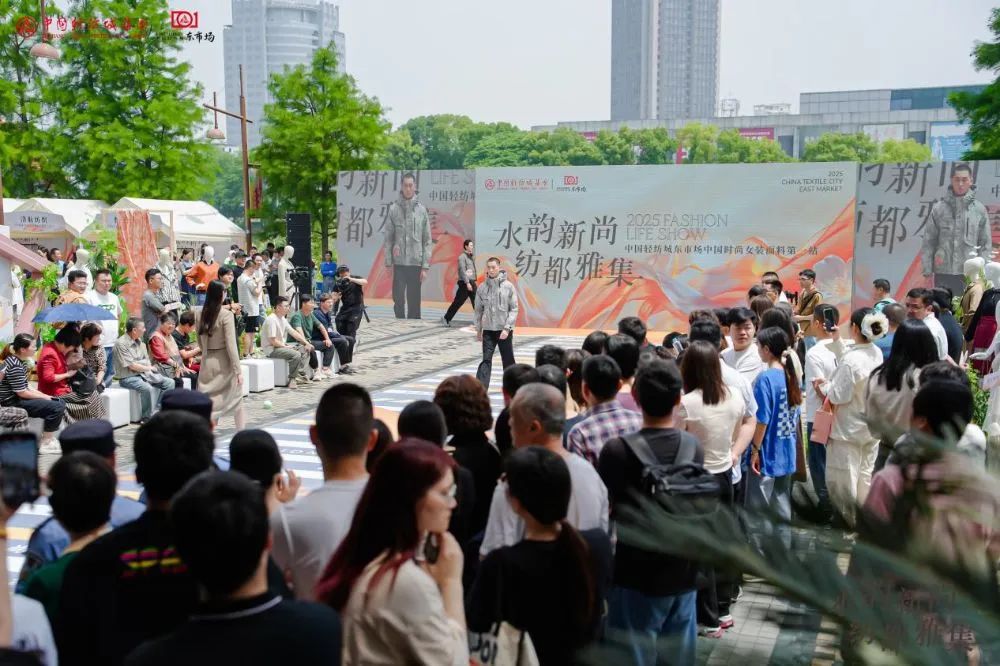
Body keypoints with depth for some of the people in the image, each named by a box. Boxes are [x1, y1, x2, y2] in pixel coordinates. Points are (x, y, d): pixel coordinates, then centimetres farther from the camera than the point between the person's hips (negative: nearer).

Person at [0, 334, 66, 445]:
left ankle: (48, 437, 12)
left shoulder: (21, 361, 9)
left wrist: (44, 395, 2)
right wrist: (44, 397, -9)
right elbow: (22, 393, -20)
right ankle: (44, 443, -7)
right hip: (13, 402, -10)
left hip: (19, 398, 10)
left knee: (60, 402, 10)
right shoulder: (15, 366, -22)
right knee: (58, 407, -18)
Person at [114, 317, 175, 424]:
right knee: (147, 388, -35)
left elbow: (146, 360, 16)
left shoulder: (139, 341, 11)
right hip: (128, 377, -8)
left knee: (169, 382, -3)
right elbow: (132, 366, -17)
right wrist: (149, 368, -6)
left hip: (144, 373, 8)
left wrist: (148, 369, -6)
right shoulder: (121, 343, -15)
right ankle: (147, 419, -22)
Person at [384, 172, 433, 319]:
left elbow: (427, 241, 3)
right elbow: (388, 238, 3)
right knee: (398, 299, -2)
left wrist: (425, 267, -2)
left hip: (416, 263, 1)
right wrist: (388, 263, -2)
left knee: (414, 302, 5)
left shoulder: (421, 210, 4)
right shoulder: (393, 209, 3)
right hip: (399, 263, 0)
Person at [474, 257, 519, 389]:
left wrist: (507, 328, -14)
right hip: (488, 330, 1)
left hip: (505, 330, -1)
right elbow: (479, 310, 8)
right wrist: (478, 329, 8)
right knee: (486, 360, -6)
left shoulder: (508, 286, -6)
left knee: (508, 360, 12)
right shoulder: (482, 287, 1)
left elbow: (514, 309, -6)